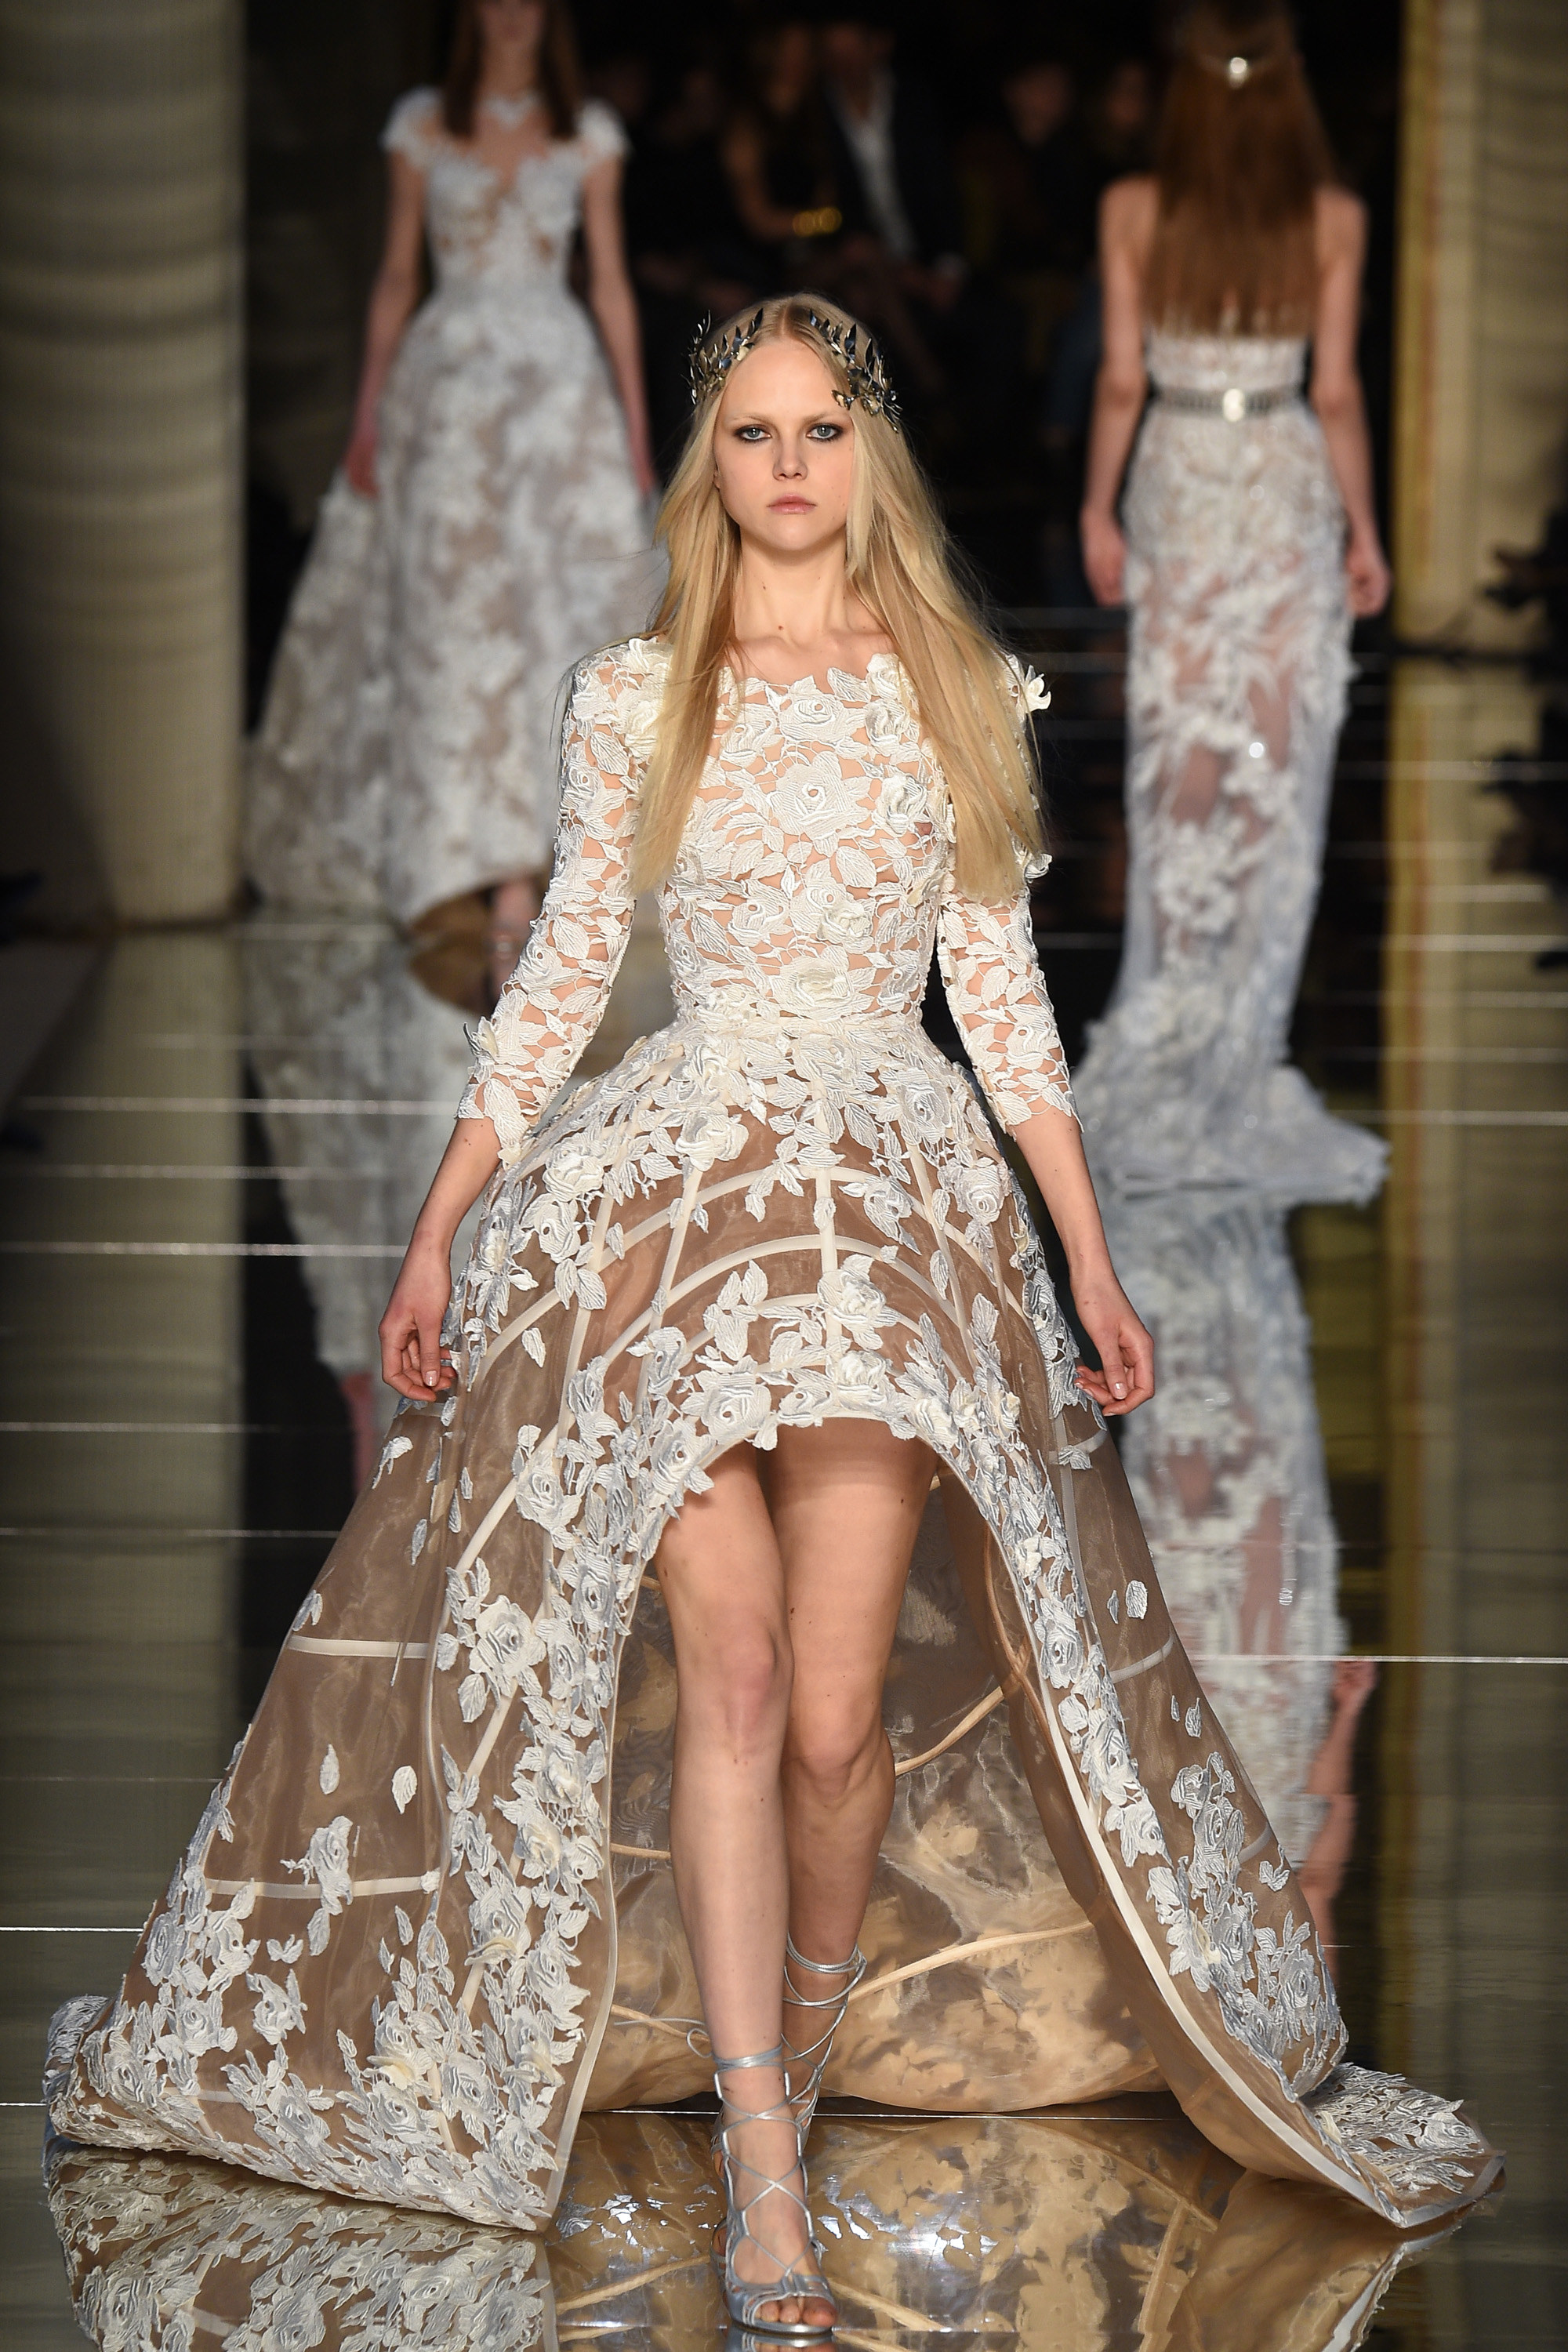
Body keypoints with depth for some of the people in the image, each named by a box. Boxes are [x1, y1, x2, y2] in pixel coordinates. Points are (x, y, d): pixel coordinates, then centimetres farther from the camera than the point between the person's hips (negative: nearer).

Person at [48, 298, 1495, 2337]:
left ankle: (806, 2033, 16)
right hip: (672, 1181, 0)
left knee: (840, 1705, -11)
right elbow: (560, 974, 13)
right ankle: (764, 2173, -13)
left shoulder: (956, 692, 11)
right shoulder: (635, 698, 10)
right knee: (727, 1668, -14)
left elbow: (1000, 982, 12)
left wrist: (1092, 1255, 9)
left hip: (899, 1185, 0)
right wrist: (436, 1232, 9)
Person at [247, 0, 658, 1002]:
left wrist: (636, 421, 5)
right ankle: (511, 888, -11)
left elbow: (611, 282, 9)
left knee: (564, 618, -8)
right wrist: (369, 414, 5)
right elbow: (398, 274, 10)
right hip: (449, 383, -1)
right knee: (467, 618, -10)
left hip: (561, 386, 1)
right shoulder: (424, 124, 7)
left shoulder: (589, 133, 8)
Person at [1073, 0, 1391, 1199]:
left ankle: (1173, 1004, 11)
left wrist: (1099, 510, 7)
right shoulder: (1332, 220, -8)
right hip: (1290, 486, -1)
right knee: (1276, 759, 4)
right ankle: (1240, 1028, 5)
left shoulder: (1135, 212, -7)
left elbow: (1122, 379, -4)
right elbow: (1337, 392, -6)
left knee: (1178, 745, 8)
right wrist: (1363, 526, 4)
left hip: (1179, 482, 1)